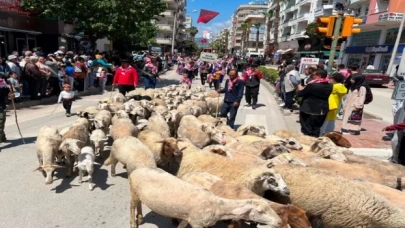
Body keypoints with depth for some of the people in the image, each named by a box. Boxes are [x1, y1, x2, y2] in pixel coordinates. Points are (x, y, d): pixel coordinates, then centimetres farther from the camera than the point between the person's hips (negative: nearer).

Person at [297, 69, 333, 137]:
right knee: (316, 129, 18)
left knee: (307, 130, 7)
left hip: (309, 110, -6)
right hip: (322, 111, 6)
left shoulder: (312, 85, -22)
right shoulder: (330, 86, -1)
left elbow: (299, 94, -13)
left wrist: (300, 89, 12)